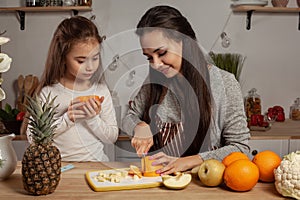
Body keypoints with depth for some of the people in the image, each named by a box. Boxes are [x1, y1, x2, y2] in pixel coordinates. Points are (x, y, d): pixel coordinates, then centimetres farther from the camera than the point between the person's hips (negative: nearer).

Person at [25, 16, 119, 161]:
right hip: (60, 166, 0)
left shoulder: (101, 90, 2)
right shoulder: (48, 92, -3)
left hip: (96, 165, 1)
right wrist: (66, 119, -12)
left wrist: (93, 119, -11)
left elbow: (112, 137, 5)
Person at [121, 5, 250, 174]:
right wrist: (140, 127, -7)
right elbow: (129, 118, 17)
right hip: (158, 180, 5)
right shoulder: (154, 80, 5)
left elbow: (240, 148, -8)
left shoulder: (224, 83, -9)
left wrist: (188, 162, -19)